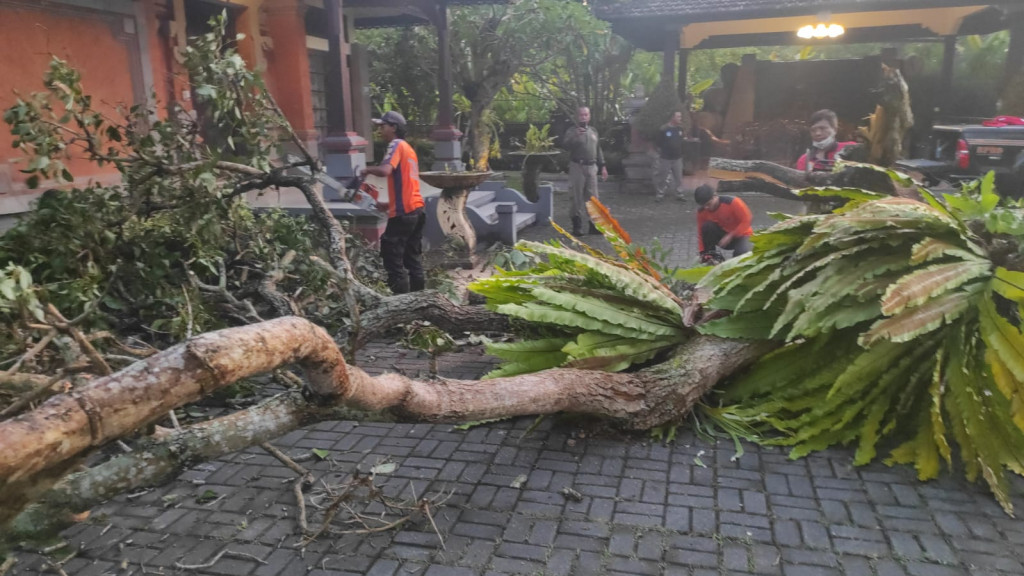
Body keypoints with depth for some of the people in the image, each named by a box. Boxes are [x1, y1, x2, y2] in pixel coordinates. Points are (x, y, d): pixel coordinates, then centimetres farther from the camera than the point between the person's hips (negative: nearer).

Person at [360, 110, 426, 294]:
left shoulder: (396, 145, -5)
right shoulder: (408, 148, 21)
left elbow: (385, 170, -24)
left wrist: (367, 169, -5)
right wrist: (390, 204, 22)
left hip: (403, 213, -9)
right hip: (416, 209, 9)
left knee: (393, 260, -4)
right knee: (413, 259, 12)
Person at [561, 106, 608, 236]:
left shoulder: (593, 131, 16)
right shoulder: (572, 131, 0)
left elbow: (598, 150, 21)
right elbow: (565, 145, -17)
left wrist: (603, 166, 18)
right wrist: (575, 136, -32)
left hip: (592, 167, 5)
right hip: (577, 167, -5)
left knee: (592, 197, 6)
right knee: (577, 197, -4)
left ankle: (593, 225, 12)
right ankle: (577, 226, 2)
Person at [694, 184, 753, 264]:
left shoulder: (733, 202, -26)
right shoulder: (701, 212, -15)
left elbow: (746, 221, -21)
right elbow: (701, 233, -9)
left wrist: (730, 236, -29)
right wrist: (703, 253, -20)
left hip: (741, 235, -3)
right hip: (723, 235, 4)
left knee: (742, 253, -36)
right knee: (707, 226, -27)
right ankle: (711, 256, -11)